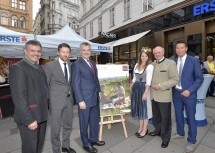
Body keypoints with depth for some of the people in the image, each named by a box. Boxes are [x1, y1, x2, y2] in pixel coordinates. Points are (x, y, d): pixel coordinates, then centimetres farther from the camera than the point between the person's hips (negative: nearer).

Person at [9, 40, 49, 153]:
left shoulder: (39, 67, 11)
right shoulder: (18, 68, -15)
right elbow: (19, 97, -21)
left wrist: (45, 109, 11)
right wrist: (29, 119, -21)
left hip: (41, 115, 8)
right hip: (28, 118, -7)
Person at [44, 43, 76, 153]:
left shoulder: (71, 65, 6)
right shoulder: (50, 66, -8)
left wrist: (72, 95, 7)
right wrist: (49, 99, -5)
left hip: (69, 99, 5)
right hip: (56, 100, -4)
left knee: (68, 125, 18)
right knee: (56, 127, 8)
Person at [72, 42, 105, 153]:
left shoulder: (93, 63, 12)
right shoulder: (76, 64, -10)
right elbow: (75, 84, -14)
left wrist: (99, 92, 11)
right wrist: (80, 100, -18)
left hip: (95, 98, 7)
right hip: (85, 99, -7)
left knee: (95, 120, 19)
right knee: (84, 122, 11)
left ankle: (93, 139, 40)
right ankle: (86, 144, 31)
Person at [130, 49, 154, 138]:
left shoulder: (150, 66, -10)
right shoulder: (137, 65, 12)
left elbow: (148, 81, -17)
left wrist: (145, 92, -22)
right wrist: (131, 88, 13)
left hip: (143, 88, -7)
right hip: (136, 88, 7)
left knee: (144, 108, 5)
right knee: (138, 108, 14)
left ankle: (144, 130, 23)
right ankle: (140, 128, 32)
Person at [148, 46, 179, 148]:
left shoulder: (170, 63, -9)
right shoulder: (153, 64, 9)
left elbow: (175, 79, -14)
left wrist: (160, 86, -20)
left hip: (164, 96, -5)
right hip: (154, 95, 6)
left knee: (165, 118, 10)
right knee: (156, 116, 20)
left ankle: (166, 138, 29)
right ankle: (157, 131, 43)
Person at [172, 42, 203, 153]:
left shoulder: (194, 61, -6)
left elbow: (199, 78, -7)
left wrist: (189, 90, -17)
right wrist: (172, 89, -4)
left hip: (188, 93, -3)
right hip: (176, 93, 4)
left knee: (190, 118, 7)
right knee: (178, 115, 17)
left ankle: (191, 141, 25)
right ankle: (180, 133, 39)